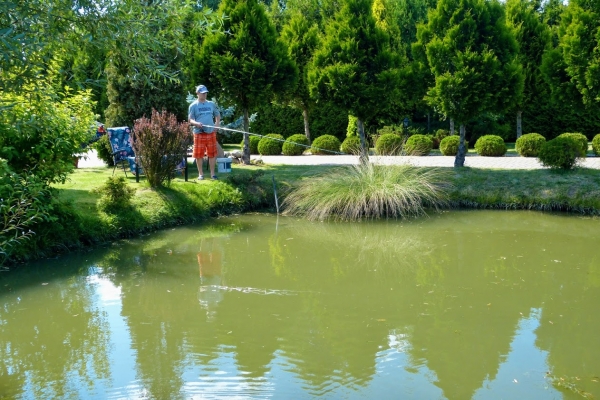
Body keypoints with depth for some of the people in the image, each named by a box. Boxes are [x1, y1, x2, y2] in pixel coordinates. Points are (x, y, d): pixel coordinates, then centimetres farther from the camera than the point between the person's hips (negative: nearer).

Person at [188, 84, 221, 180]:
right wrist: (196, 123, -23)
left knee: (212, 154, 4)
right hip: (199, 133, -2)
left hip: (211, 133, 3)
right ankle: (200, 174, 11)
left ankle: (212, 173, 13)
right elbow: (190, 120, -3)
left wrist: (216, 124, 5)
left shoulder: (211, 104, 12)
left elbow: (218, 115, 22)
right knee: (199, 154, 0)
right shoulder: (193, 106, 2)